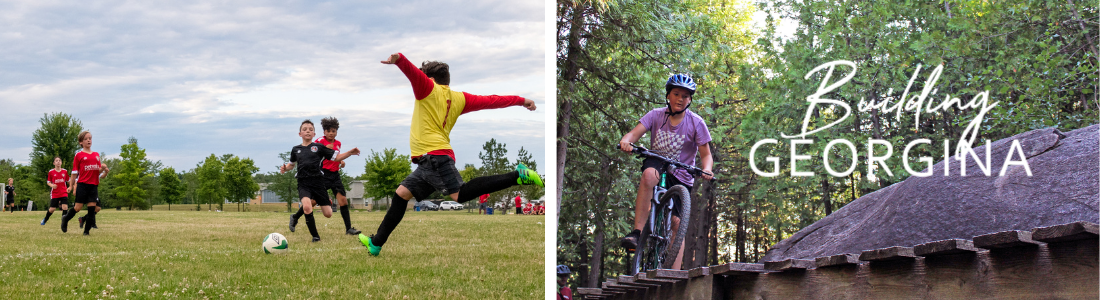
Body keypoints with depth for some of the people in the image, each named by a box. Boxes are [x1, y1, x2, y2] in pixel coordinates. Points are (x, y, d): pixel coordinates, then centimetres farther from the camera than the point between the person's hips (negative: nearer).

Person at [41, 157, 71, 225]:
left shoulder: (65, 171, 4)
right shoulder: (51, 172, -1)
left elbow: (68, 180, 16)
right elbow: (48, 182, 5)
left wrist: (69, 187, 0)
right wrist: (52, 185, -15)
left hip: (64, 193, 1)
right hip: (55, 194, -1)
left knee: (65, 206, -16)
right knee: (52, 208, 2)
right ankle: (45, 219, 29)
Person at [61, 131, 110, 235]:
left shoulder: (96, 155, 14)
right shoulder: (79, 155, 1)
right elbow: (75, 172, 1)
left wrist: (103, 168, -8)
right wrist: (71, 186, 0)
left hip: (93, 185, 4)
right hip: (82, 184, -4)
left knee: (93, 208, -2)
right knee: (78, 207, -4)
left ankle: (87, 230, 5)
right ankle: (65, 219, 24)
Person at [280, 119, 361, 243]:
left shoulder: (319, 147, 3)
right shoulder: (296, 149, 9)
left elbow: (337, 157, 4)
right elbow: (292, 164, 27)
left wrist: (350, 153, -12)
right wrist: (285, 168, 6)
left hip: (318, 182, 0)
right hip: (303, 183, 0)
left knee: (328, 214, 2)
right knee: (307, 207, -30)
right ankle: (315, 236, -13)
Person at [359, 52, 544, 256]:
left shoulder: (429, 89, 5)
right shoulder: (458, 98, 21)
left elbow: (413, 72, -15)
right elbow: (490, 101, 23)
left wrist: (398, 59, -35)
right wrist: (520, 100, 30)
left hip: (433, 157, -9)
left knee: (460, 194, -19)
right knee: (401, 194, 11)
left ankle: (518, 176, -22)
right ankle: (376, 243, 12)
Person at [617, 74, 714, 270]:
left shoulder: (696, 123, -9)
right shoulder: (656, 115, -7)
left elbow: (706, 154, -8)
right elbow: (635, 133, -19)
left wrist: (707, 170, -31)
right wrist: (625, 141, -43)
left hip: (681, 175, 1)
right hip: (657, 163, -1)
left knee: (677, 222, -8)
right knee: (649, 174, -37)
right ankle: (637, 232, -39)